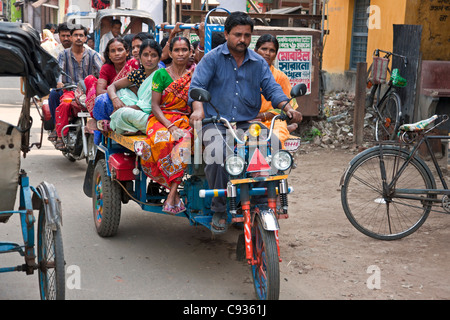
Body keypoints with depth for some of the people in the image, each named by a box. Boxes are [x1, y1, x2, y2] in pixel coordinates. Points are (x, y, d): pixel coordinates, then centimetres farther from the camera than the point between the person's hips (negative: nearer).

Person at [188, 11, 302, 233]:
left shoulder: (259, 63, 14)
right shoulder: (212, 59, 3)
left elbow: (271, 88, 9)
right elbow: (197, 85, -7)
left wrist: (287, 108, -11)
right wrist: (198, 109, -28)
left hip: (247, 123, 3)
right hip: (215, 122, -3)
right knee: (216, 153, -33)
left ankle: (263, 205, -5)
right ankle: (219, 210, -15)